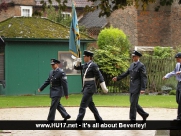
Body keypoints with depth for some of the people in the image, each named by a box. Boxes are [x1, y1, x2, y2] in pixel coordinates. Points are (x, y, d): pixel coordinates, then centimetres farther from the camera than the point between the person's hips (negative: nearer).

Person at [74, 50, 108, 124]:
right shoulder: (85, 65, 12)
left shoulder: (93, 65, -13)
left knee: (83, 105, -10)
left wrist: (104, 87, -16)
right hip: (86, 87, 9)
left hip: (90, 87, -9)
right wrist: (78, 62, 1)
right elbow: (76, 67, 23)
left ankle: (78, 121, -10)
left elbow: (100, 76, -14)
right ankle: (99, 119, 24)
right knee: (90, 104, 16)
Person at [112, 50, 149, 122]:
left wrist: (143, 89, -21)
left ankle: (132, 119, 1)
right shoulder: (132, 65, 13)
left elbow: (144, 78, -14)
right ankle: (144, 114, 24)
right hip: (132, 87, 8)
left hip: (137, 88, -8)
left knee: (133, 103, -6)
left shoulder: (141, 66, -11)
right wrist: (117, 78, 15)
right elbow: (126, 73, 20)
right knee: (133, 103, 11)